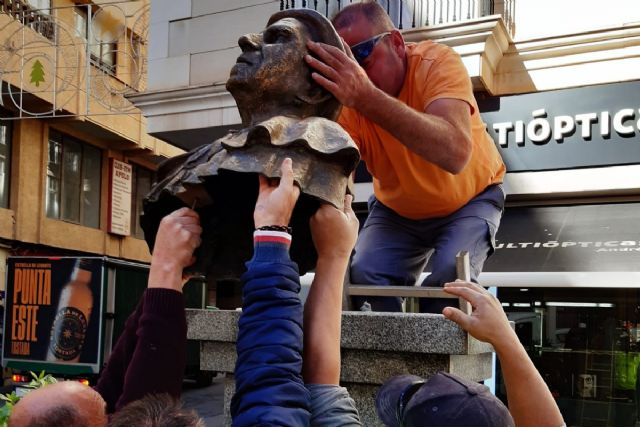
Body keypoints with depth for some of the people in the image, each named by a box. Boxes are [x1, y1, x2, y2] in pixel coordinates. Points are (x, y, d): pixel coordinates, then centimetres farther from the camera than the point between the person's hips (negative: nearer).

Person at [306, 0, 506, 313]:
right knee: (363, 277, -21)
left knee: (449, 277, -27)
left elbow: (455, 153, -49)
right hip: (397, 210, 3)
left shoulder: (436, 62, -30)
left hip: (469, 199, -2)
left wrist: (365, 97, -58)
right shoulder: (345, 101, -21)